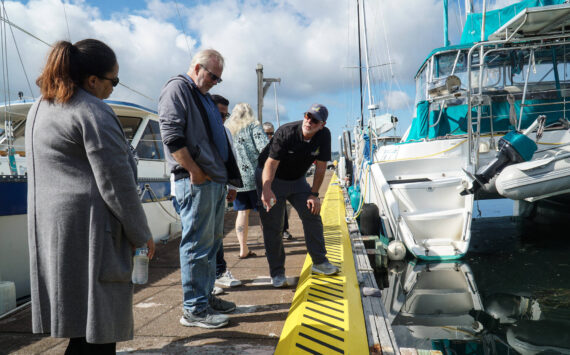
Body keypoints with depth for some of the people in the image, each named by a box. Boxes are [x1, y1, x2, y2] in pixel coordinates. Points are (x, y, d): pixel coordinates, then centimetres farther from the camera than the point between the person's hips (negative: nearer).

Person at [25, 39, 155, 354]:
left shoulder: (39, 108, 17)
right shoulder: (94, 112, -13)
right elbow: (117, 184, -16)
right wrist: (142, 235, -6)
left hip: (49, 228, 9)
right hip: (89, 228, -9)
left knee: (84, 324, 16)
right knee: (98, 329, 0)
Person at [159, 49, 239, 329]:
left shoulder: (203, 96, 23)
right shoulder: (177, 88, -5)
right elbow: (172, 136, -17)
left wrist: (226, 174, 16)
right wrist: (196, 172, -17)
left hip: (216, 180, 10)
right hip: (196, 181, -10)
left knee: (212, 241, 14)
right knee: (197, 243, -5)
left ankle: (206, 296, 26)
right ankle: (194, 309, 3)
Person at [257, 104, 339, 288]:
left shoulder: (324, 135, -14)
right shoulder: (285, 132, -27)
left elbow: (321, 167, -6)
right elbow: (270, 164, -31)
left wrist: (314, 194, -9)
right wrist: (266, 189, -47)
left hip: (297, 180, 5)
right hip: (271, 179, -4)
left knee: (312, 214, -2)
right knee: (272, 226, -5)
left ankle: (319, 262, 13)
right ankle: (277, 273, 5)